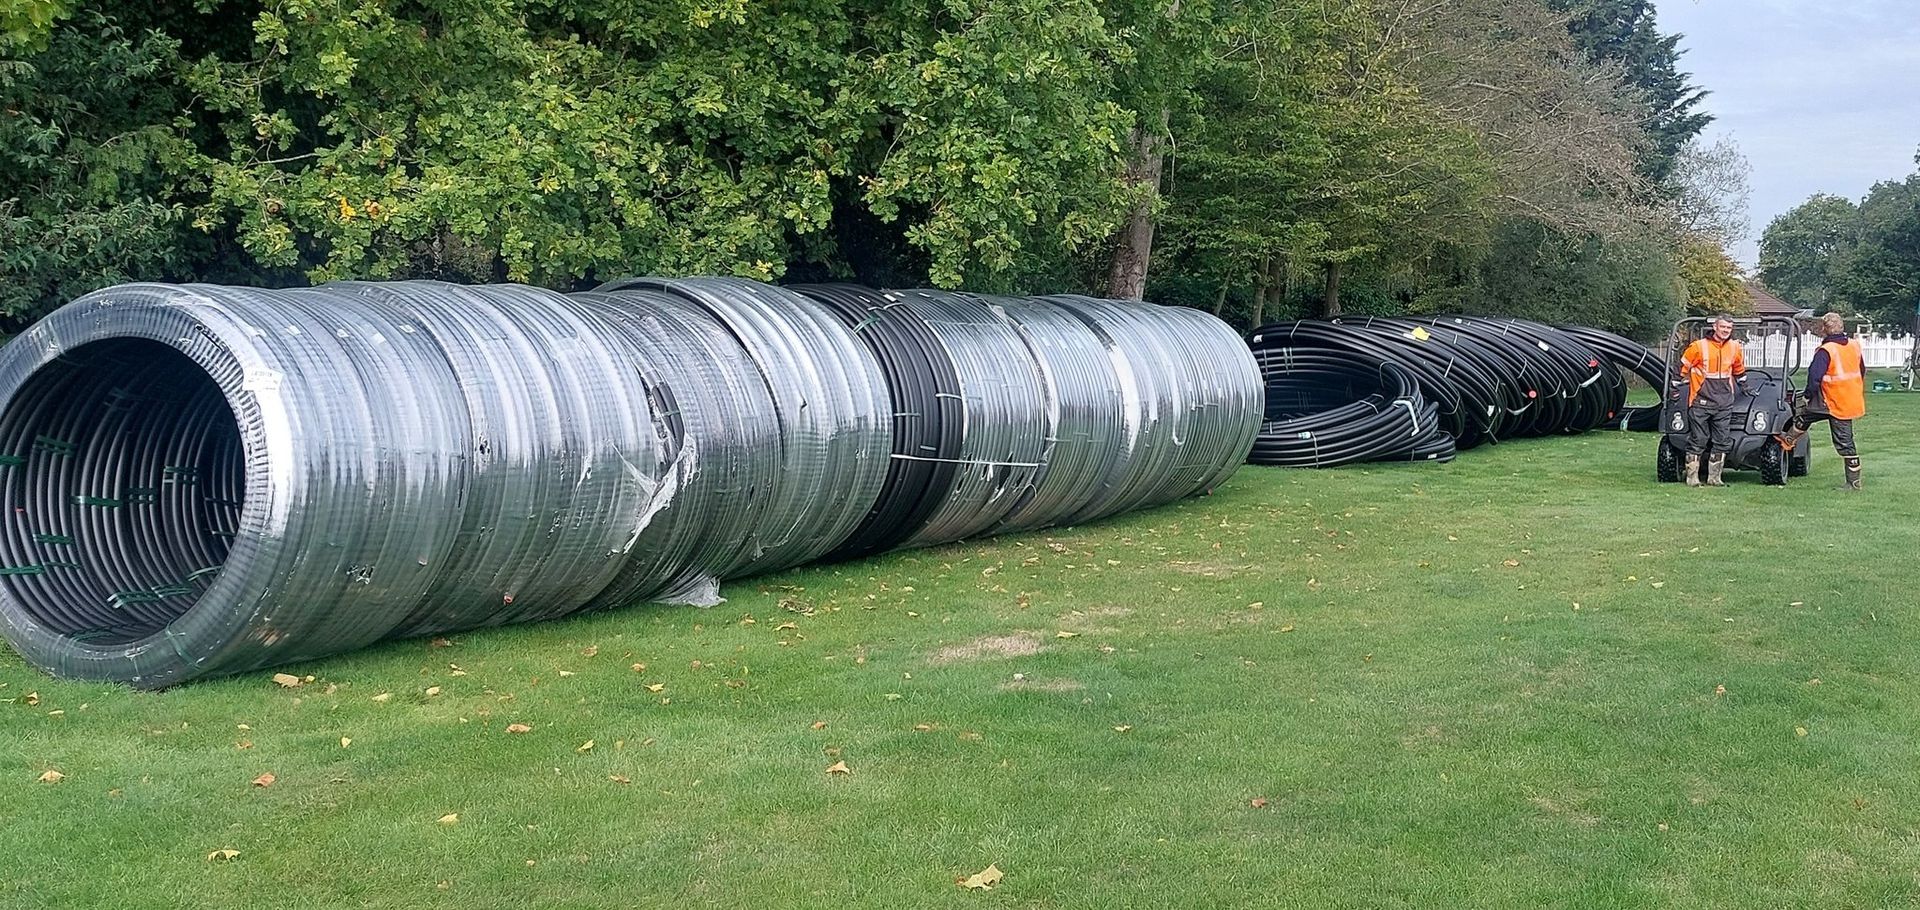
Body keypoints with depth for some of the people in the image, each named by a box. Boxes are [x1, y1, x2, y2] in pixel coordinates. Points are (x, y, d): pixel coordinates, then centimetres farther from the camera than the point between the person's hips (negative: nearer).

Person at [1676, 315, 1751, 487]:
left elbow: (1739, 370, 26)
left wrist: (1744, 387, 33)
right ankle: (1692, 478, 2)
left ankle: (1714, 478, 12)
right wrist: (1677, 385, 5)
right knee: (1698, 440, -3)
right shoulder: (1699, 346, -6)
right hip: (1701, 401, -4)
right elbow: (1683, 367, 3)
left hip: (1724, 403, 4)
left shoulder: (1734, 347, 8)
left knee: (1722, 441, 4)